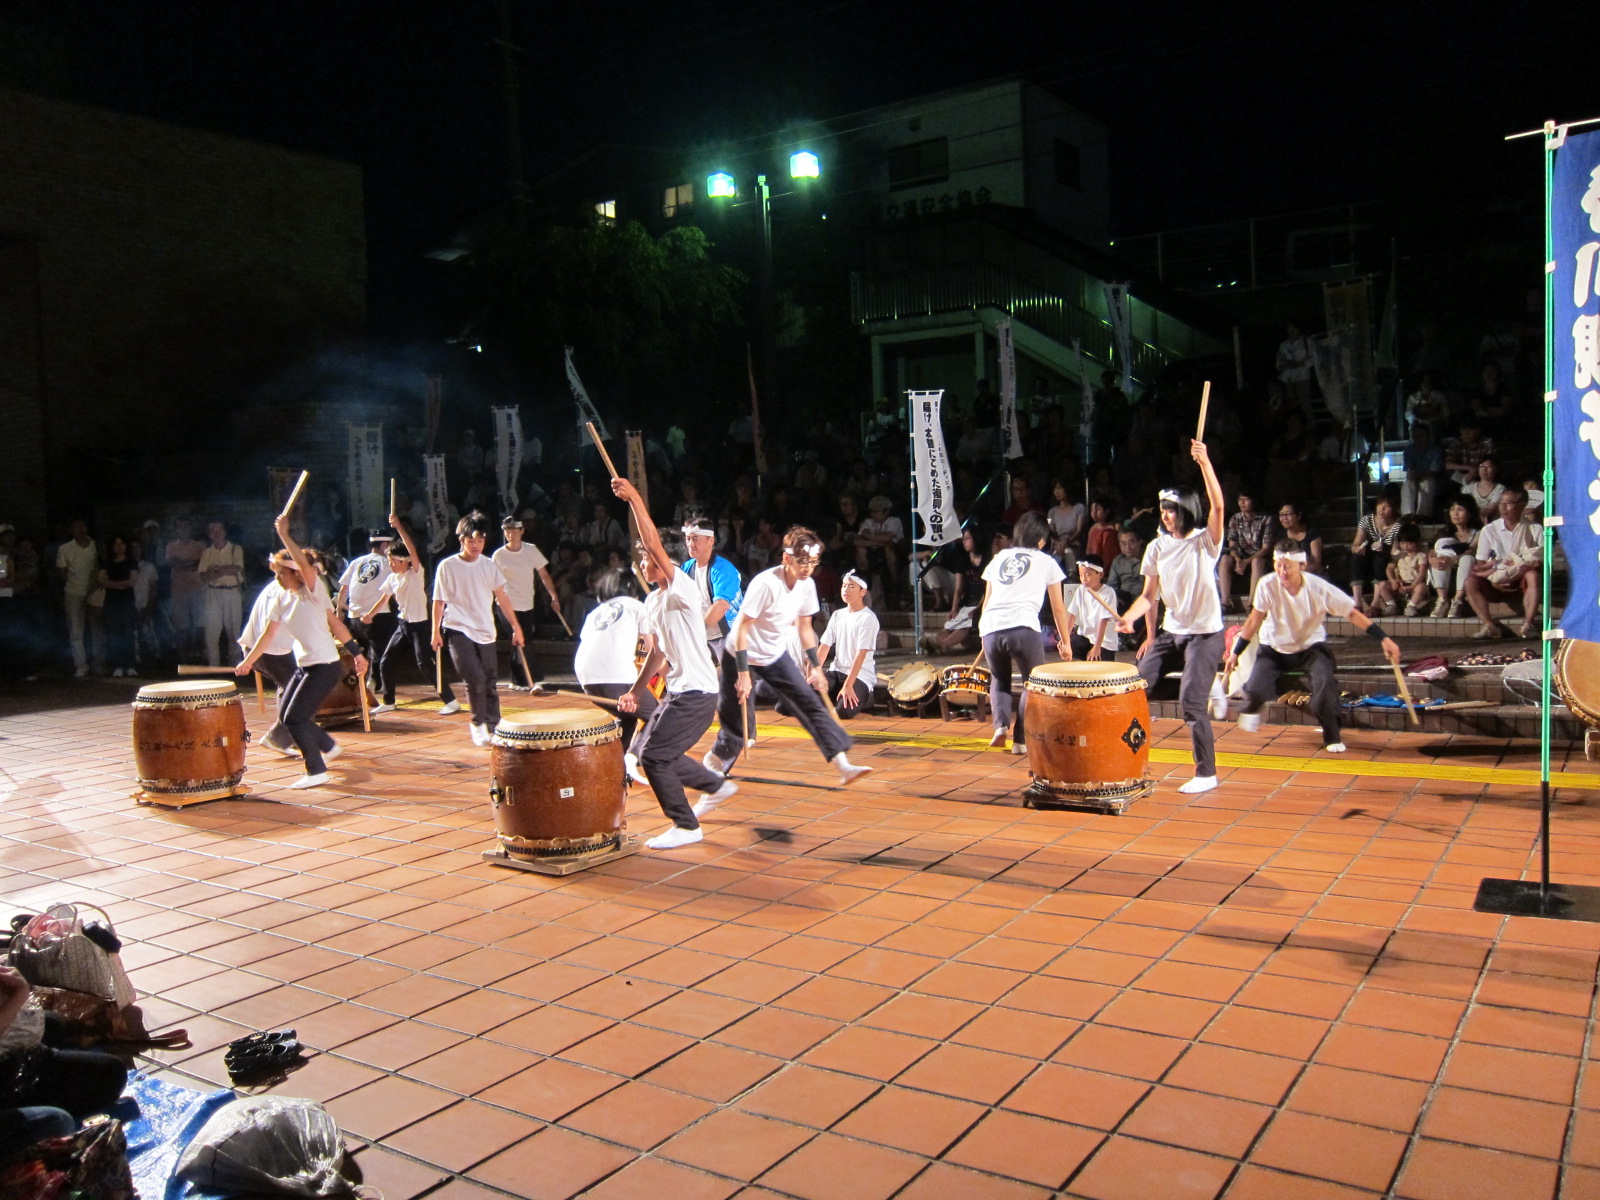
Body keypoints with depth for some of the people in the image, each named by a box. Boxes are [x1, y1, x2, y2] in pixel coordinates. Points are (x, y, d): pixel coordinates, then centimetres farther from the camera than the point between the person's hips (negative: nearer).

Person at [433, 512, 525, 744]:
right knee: (475, 679, -14)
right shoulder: (447, 567, -3)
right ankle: (478, 724, 5)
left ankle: (493, 727, 16)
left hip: (485, 632, 3)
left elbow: (502, 597, 7)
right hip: (459, 631, -3)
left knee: (490, 682, 5)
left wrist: (516, 627, 3)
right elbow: (439, 601, 2)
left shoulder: (489, 565, 5)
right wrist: (436, 632, -3)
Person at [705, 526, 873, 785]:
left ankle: (843, 766, -6)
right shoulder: (766, 584, -28)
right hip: (742, 656, -6)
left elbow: (804, 627, 8)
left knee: (812, 705, -5)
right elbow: (741, 627, -25)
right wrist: (743, 674, -26)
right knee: (735, 725, 0)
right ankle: (711, 769, 25)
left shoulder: (807, 585, -7)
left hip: (776, 656, 6)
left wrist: (815, 666, 8)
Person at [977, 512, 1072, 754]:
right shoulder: (1046, 562, 18)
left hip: (991, 628, 3)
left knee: (999, 680, 26)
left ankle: (1001, 724, 3)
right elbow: (1058, 608, 20)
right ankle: (1021, 739, 7)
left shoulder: (998, 558, 26)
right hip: (1023, 628, -3)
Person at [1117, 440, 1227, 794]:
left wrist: (1205, 463, -34)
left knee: (1191, 701, -15)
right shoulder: (1157, 548, 5)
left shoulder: (1205, 541, -8)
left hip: (1205, 634, -6)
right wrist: (1129, 617, -13)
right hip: (1170, 632, 6)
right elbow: (1149, 595, 6)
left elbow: (1217, 506, -26)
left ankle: (1206, 773, 0)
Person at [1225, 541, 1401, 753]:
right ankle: (1252, 709, 22)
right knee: (1255, 690, -19)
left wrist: (1384, 639, -23)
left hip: (1311, 646, 0)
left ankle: (1332, 737, -6)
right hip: (1274, 648, 1)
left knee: (1325, 682, -28)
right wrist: (1235, 653, -7)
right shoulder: (1267, 585, -22)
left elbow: (1353, 614, -16)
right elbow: (1254, 620, -9)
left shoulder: (1319, 587, -23)